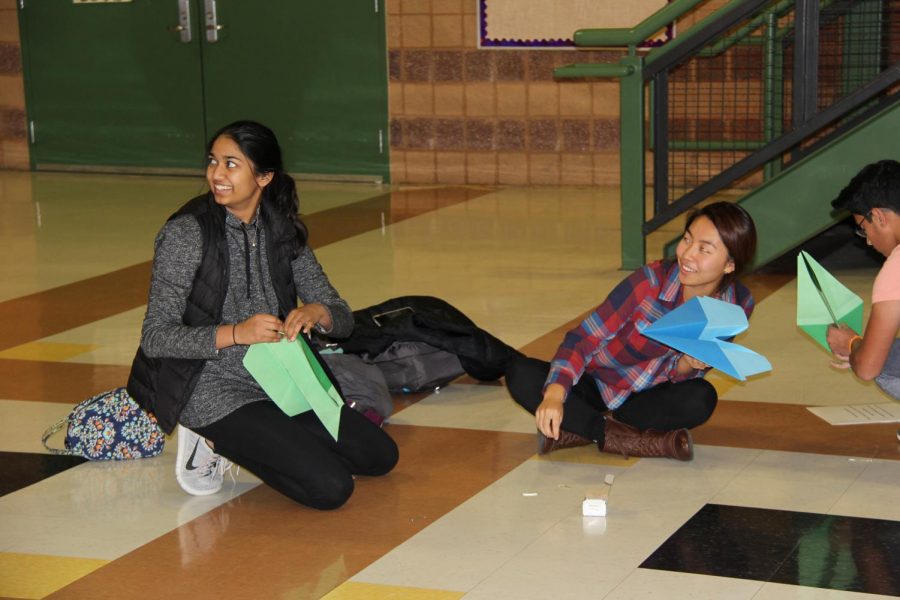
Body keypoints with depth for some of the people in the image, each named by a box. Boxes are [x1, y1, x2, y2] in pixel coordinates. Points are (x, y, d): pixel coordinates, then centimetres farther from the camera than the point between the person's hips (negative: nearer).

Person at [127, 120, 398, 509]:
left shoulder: (282, 229, 1)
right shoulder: (185, 234, -16)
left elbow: (343, 317, 2)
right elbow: (154, 338, -18)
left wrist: (316, 312, -23)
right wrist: (235, 334, -32)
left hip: (278, 383, 7)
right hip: (213, 392, -7)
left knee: (380, 457, 6)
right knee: (329, 488, -18)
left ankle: (239, 444, 12)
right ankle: (213, 441, 1)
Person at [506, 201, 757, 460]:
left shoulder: (738, 306, -14)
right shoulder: (652, 280, -24)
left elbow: (678, 374, -7)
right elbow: (584, 338, -24)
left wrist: (689, 365, -32)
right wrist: (555, 395, -41)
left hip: (645, 399, 2)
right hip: (597, 387, -1)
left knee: (701, 399, -33)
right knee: (520, 375, -28)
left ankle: (581, 430, -22)